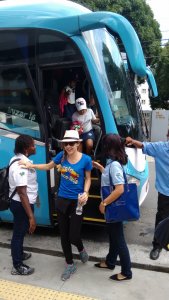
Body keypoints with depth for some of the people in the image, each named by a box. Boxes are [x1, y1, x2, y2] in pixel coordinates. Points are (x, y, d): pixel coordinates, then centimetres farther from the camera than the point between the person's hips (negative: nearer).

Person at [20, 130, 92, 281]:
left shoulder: (86, 159, -13)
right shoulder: (62, 155, -5)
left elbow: (88, 178, -1)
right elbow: (48, 166, 12)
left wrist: (86, 193, -17)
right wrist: (32, 165, 0)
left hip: (77, 201, -3)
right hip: (62, 200, 3)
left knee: (73, 236, -3)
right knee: (64, 235, 11)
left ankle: (81, 249, 34)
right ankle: (70, 265, 31)